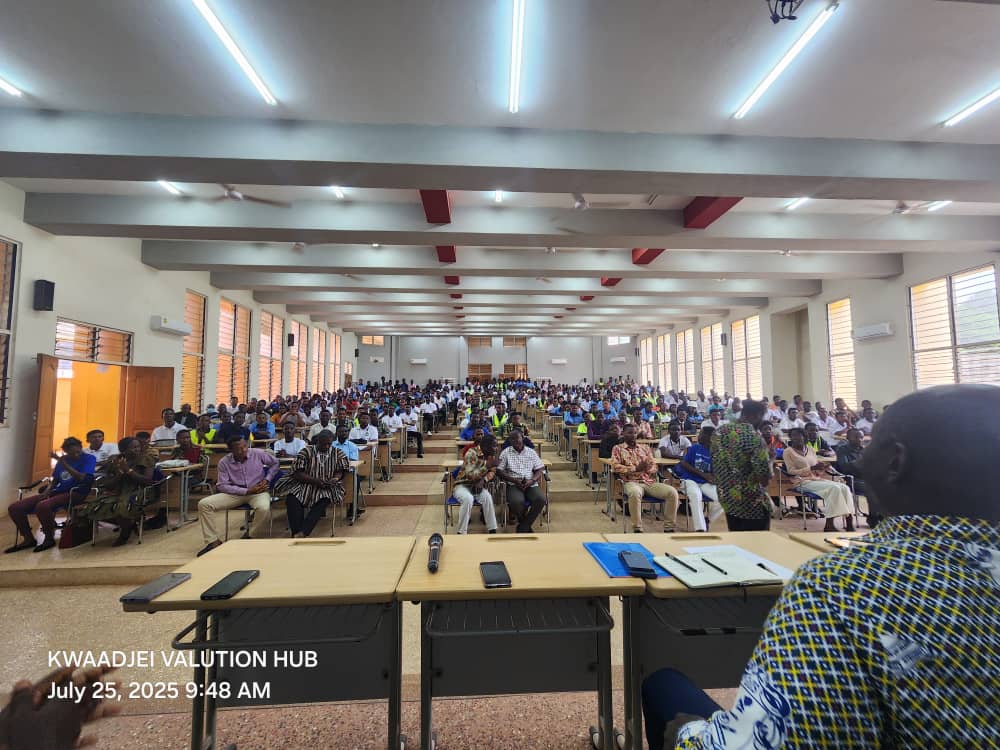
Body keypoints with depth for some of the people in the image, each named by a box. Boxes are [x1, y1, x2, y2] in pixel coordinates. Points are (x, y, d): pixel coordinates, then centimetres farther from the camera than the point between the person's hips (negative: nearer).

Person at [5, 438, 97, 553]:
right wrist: (46, 492, 1)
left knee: (42, 506, -33)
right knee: (14, 508, -3)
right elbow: (55, 480, 21)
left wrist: (64, 464, -18)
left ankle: (49, 539, -12)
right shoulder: (62, 459, 13)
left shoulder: (89, 458, -6)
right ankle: (29, 539, 10)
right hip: (57, 492, 8)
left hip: (76, 493, -8)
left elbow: (82, 478, -19)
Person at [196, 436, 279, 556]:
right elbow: (222, 485, -7)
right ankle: (213, 541, -5)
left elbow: (275, 463, 7)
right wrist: (247, 491, -16)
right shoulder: (224, 462, -7)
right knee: (204, 504, -14)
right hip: (236, 493, 3)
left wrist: (267, 480, -5)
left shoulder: (258, 453, -9)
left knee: (264, 509, -35)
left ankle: (251, 537, -6)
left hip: (258, 491, -2)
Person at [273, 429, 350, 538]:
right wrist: (315, 480, -20)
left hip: (325, 487, 0)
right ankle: (297, 535, -34)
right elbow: (297, 473, -7)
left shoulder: (338, 453, 8)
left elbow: (340, 471, 6)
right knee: (292, 499, -30)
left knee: (324, 500, -33)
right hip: (304, 483, 0)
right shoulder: (306, 451, 0)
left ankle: (302, 533, -40)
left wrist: (335, 478, -18)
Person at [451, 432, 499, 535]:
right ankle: (462, 533, -22)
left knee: (487, 497, -27)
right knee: (468, 498, -35)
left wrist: (483, 480, -20)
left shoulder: (492, 454, -2)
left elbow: (492, 471, -1)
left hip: (478, 485, 4)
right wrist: (487, 466, -37)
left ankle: (492, 530, -18)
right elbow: (470, 475, -30)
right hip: (462, 485, -4)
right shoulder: (471, 453, -23)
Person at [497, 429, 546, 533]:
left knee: (541, 499, -28)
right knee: (517, 502, -34)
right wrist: (514, 480, -13)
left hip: (531, 484, 2)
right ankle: (526, 526, -2)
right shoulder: (505, 452, 7)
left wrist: (532, 480, -11)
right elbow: (499, 471, 1)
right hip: (514, 485, -2)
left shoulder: (531, 452, 12)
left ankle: (523, 527, -10)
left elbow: (540, 469, 9)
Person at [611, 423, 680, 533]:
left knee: (672, 492, -19)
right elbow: (615, 467, -3)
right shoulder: (618, 448, 10)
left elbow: (654, 465, 15)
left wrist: (648, 468, -10)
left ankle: (669, 528, -9)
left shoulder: (645, 448, 22)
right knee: (635, 493, -40)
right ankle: (637, 529, -27)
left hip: (649, 481, 5)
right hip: (631, 482, -4)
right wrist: (636, 468, -11)